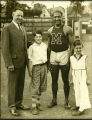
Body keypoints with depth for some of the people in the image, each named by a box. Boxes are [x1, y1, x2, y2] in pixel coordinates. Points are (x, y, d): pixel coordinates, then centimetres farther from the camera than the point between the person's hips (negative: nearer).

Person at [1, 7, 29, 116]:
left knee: (21, 84, 13)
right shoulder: (7, 29, -8)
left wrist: (27, 60, 11)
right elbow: (5, 48, -13)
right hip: (13, 62, -7)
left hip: (22, 62, 7)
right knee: (12, 84, 3)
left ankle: (19, 103, 26)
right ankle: (12, 107, 15)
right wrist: (9, 64, -17)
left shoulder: (23, 29, 15)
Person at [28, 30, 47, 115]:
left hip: (44, 66, 5)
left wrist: (47, 67, 14)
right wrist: (30, 70, -8)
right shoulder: (31, 47, -3)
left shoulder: (45, 46, 9)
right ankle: (34, 106, -1)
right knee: (35, 87, -6)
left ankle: (38, 102, 27)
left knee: (42, 87, 12)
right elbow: (30, 60, -3)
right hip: (36, 67, -5)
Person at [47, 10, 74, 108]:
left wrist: (69, 58, -14)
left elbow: (71, 45, -6)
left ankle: (66, 101, 17)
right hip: (53, 56, 4)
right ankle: (54, 100, 23)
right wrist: (48, 58, 8)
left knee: (65, 80, 4)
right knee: (54, 80, 10)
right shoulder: (50, 31, 9)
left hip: (64, 54, -4)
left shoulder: (67, 29, -5)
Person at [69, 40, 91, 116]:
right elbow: (71, 69, 10)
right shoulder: (72, 58, 3)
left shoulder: (84, 57, -2)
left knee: (83, 91, -6)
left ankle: (81, 108, -6)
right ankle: (78, 105, 24)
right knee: (77, 91, 10)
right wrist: (71, 79, 11)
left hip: (83, 76, -3)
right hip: (75, 76, 3)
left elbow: (86, 68, 0)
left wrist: (87, 79, -2)